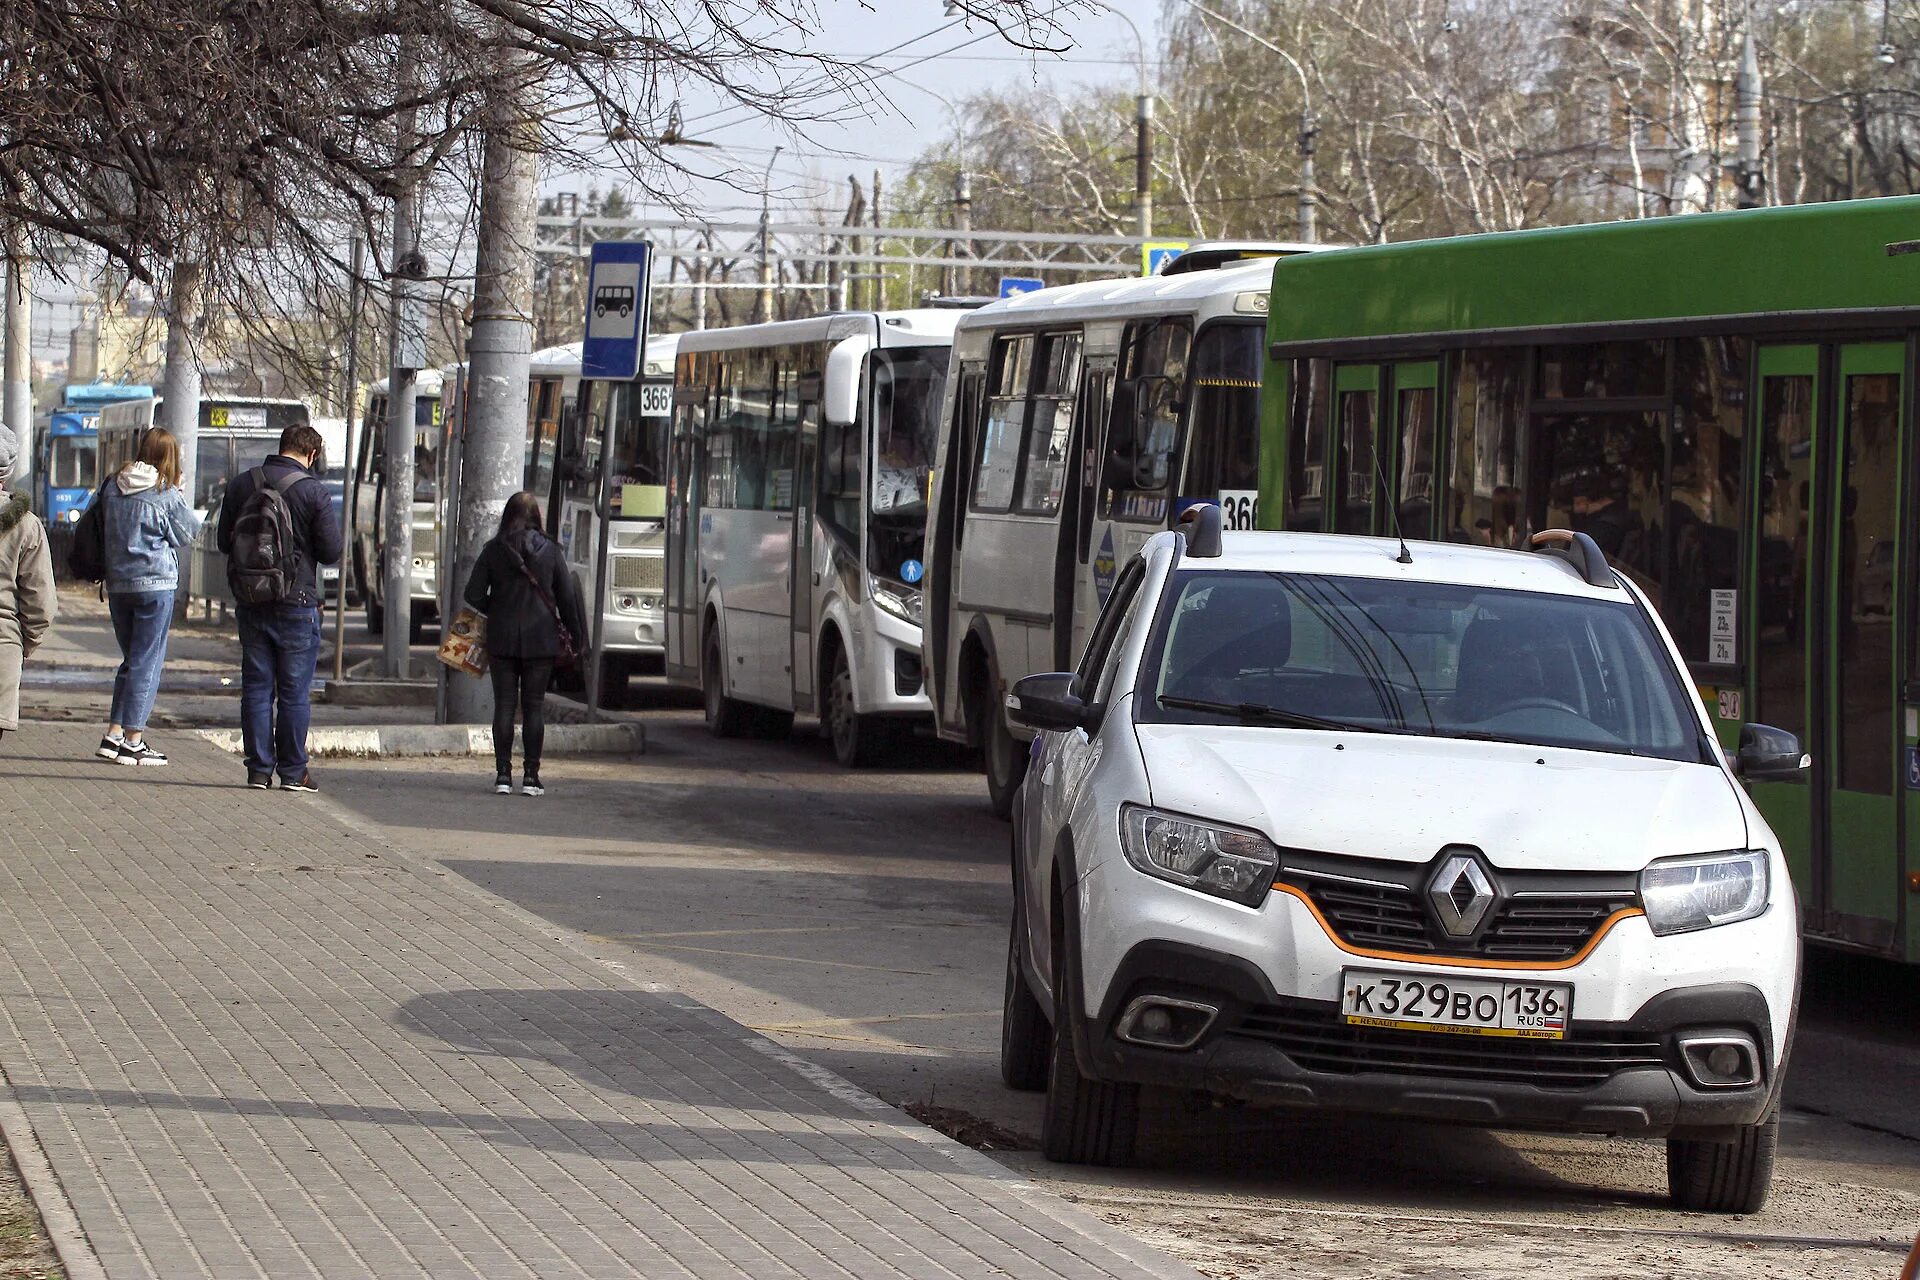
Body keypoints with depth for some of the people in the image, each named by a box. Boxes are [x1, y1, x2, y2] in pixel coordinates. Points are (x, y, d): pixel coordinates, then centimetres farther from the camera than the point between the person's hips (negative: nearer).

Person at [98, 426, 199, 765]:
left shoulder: (113, 487, 5)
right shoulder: (168, 495, -11)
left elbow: (101, 528, 14)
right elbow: (188, 532, 0)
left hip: (117, 583, 6)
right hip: (156, 584, -6)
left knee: (131, 659, 16)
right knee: (147, 662, -1)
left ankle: (114, 734, 12)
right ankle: (133, 739, -2)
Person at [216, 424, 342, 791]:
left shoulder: (241, 485, 4)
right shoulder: (313, 491, -10)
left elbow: (224, 542, 10)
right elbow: (331, 551, -8)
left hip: (251, 601, 4)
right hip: (297, 602, -4)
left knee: (256, 687, 8)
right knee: (295, 690, 2)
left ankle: (259, 769, 7)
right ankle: (293, 771, 4)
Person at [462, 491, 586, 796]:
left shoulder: (492, 551, -2)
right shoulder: (549, 551, -2)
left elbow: (474, 595, -3)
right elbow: (568, 597, 1)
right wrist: (575, 635, 11)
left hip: (501, 637, 0)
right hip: (540, 639, 0)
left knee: (504, 705, 4)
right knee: (534, 706, 4)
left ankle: (503, 775, 0)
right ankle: (531, 777, 1)